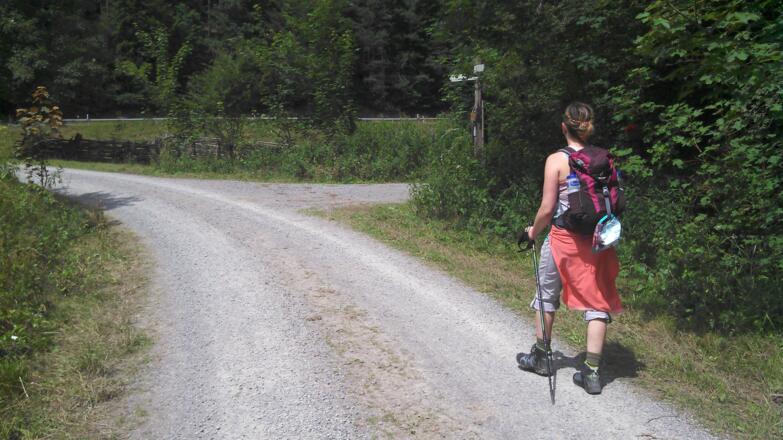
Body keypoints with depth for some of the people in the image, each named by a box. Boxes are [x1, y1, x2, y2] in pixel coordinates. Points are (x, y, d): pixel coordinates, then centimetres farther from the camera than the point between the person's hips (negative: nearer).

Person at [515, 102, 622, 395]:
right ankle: (592, 372, 10)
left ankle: (540, 357, 32)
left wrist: (532, 232, 4)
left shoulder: (556, 160, -11)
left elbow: (547, 208, -12)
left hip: (563, 239, -3)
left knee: (547, 296, 17)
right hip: (597, 240, 3)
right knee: (597, 302, 8)